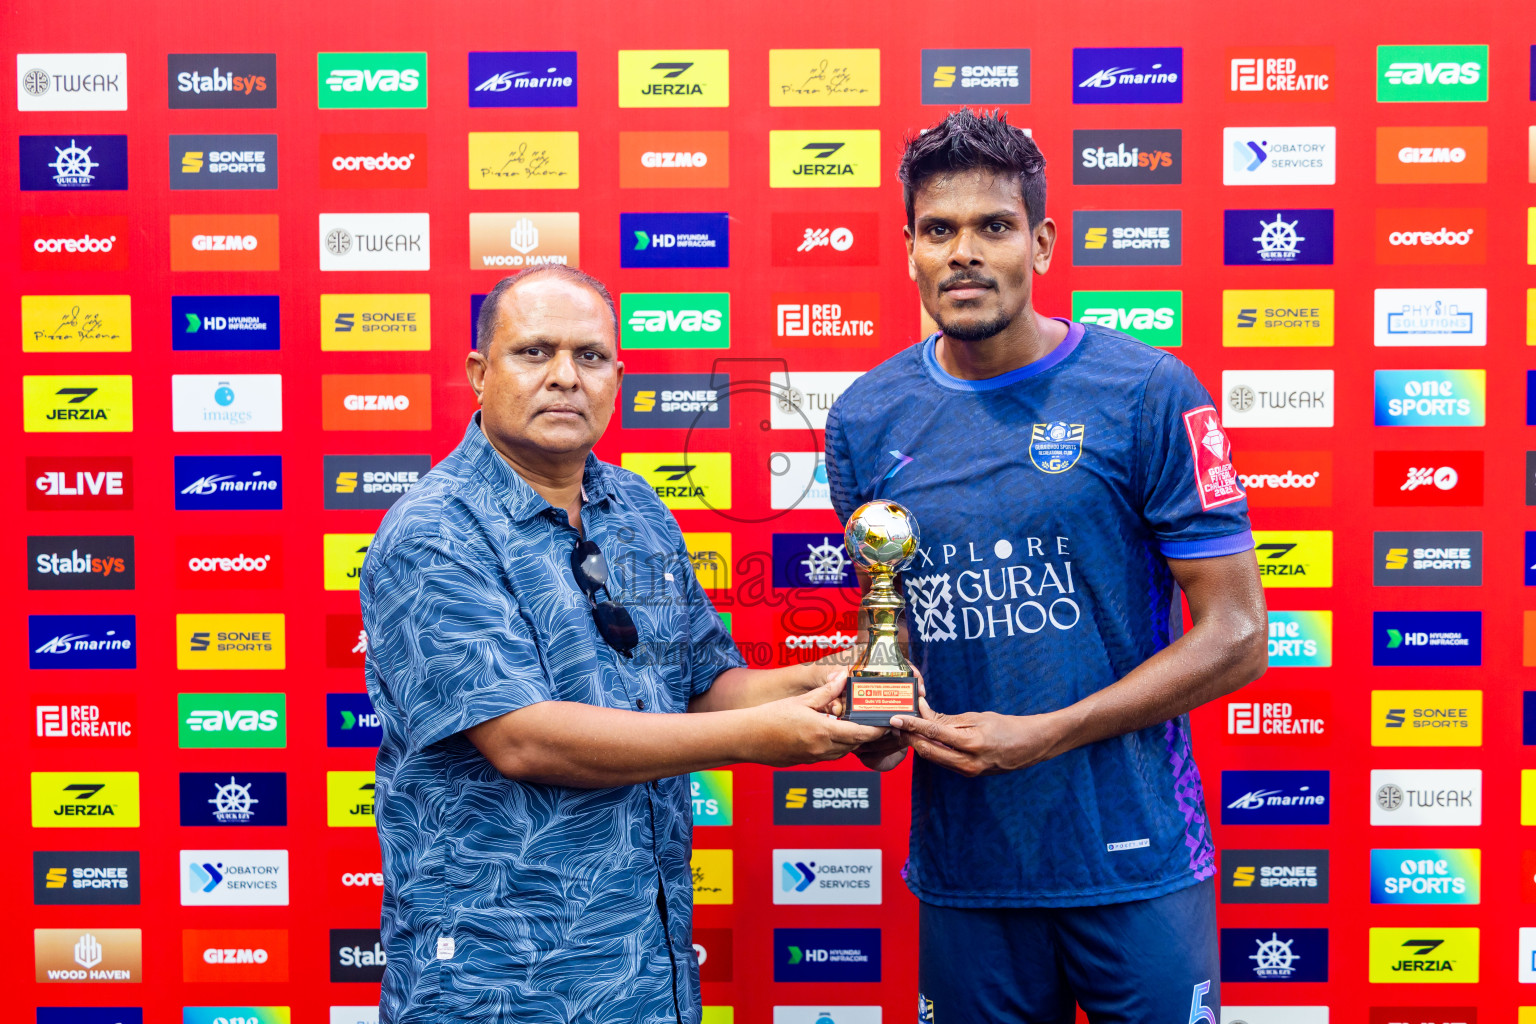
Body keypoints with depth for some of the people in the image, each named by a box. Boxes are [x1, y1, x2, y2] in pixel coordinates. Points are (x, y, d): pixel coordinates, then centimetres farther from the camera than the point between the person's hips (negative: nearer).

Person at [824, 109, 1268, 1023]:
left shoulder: (1149, 394, -9)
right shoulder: (868, 419, 1)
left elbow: (1236, 636, -9)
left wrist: (1041, 735, -16)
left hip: (1135, 857, -2)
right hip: (962, 863, 3)